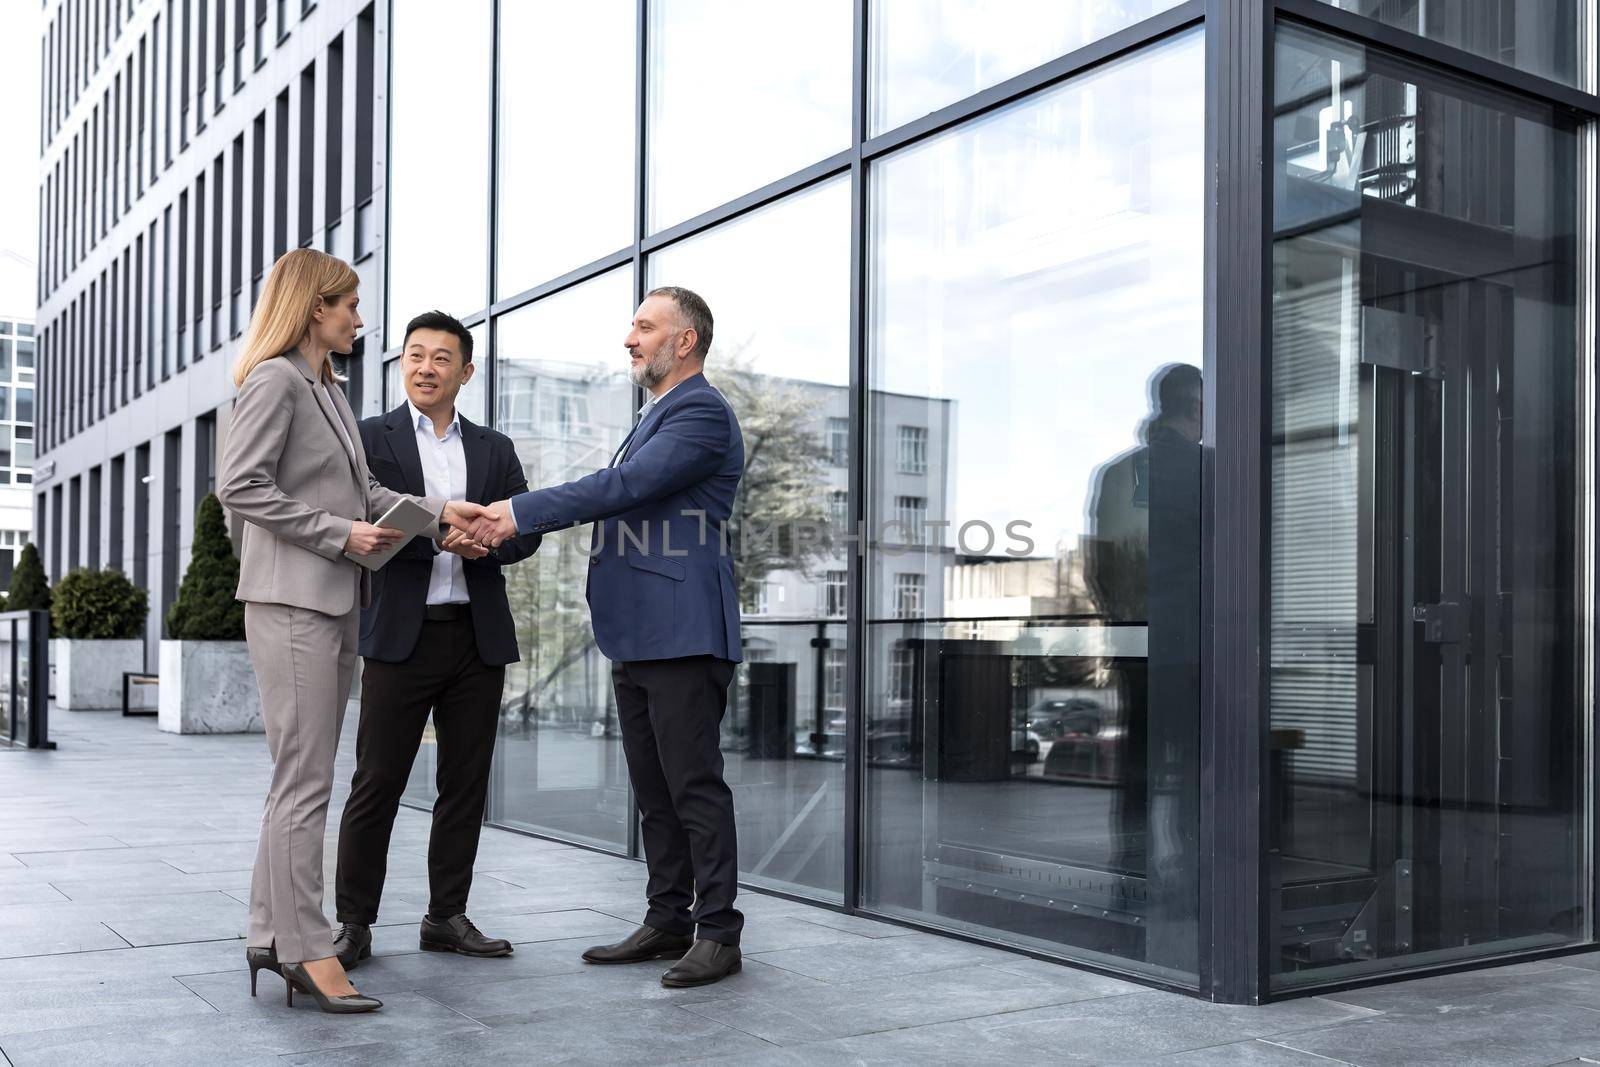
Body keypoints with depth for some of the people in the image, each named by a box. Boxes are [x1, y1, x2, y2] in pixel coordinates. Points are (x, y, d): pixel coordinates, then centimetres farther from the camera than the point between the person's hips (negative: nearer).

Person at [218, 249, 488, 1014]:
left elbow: (360, 490, 18)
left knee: (301, 780, 11)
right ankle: (305, 949, -3)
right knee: (305, 781, -8)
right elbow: (240, 486, -16)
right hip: (290, 600, -9)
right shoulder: (275, 381, -8)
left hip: (335, 602, 9)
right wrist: (340, 534, -16)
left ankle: (271, 937, 18)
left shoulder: (327, 388, 19)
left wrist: (437, 510, 6)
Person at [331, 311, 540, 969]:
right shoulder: (370, 439, 4)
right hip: (402, 635, -3)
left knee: (466, 783, 8)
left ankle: (447, 918, 19)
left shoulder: (494, 449, 15)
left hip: (479, 637, 4)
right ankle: (354, 924, 9)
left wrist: (487, 542, -13)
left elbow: (527, 530, 8)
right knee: (376, 784, -2)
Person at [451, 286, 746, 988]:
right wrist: (509, 523, 8)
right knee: (653, 789, 13)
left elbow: (623, 487, -19)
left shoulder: (702, 412, -10)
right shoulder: (655, 416, 23)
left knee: (695, 785, -5)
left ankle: (718, 934, 2)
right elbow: (612, 496, 18)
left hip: (683, 634, -10)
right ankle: (667, 923, 21)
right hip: (636, 636, 10)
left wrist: (521, 511, -17)